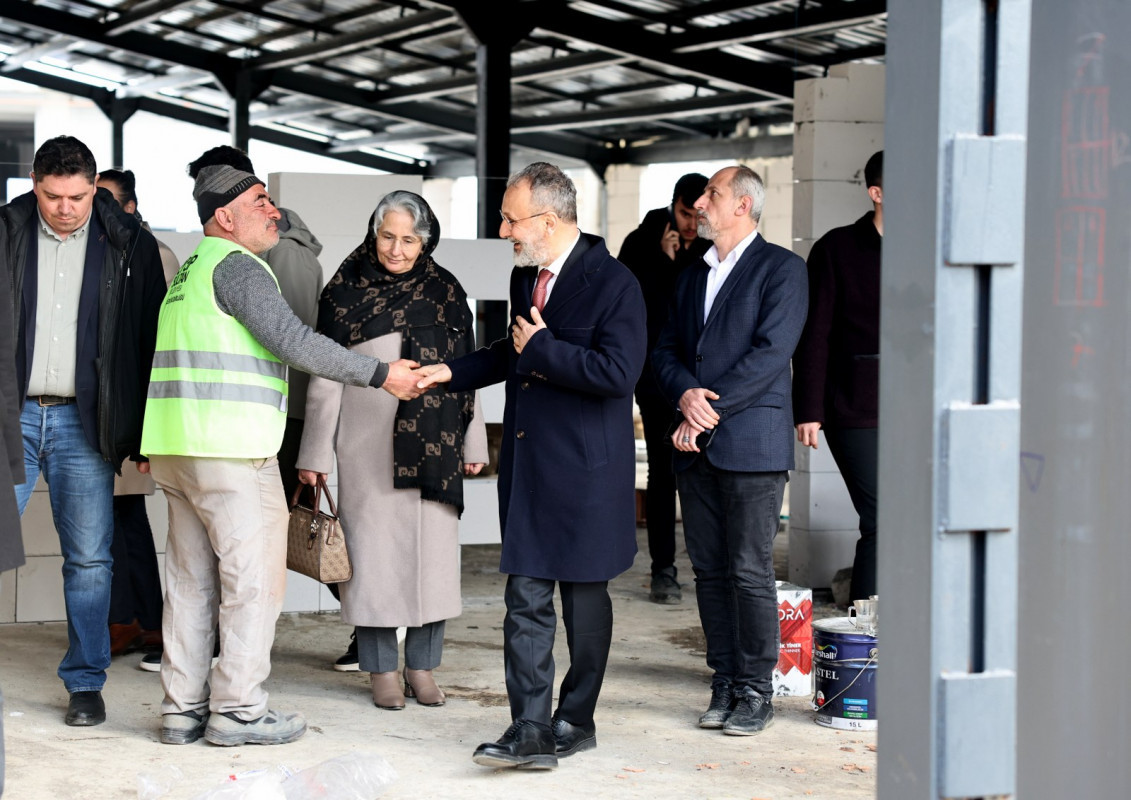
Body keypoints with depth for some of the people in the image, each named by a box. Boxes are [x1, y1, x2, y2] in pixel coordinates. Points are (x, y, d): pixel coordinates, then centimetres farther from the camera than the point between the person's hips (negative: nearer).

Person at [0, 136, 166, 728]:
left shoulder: (128, 244, 3)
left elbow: (150, 339, 5)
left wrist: (143, 431, 1)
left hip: (83, 423, 0)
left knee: (89, 558, 3)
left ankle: (86, 682, 13)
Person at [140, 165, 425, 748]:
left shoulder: (192, 269, 21)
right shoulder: (236, 265, -10)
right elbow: (293, 341, -17)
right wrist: (379, 374, -13)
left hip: (177, 448, 10)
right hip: (231, 448, -10)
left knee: (191, 579, 11)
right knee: (254, 578, -3)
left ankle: (182, 707, 13)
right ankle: (237, 709, -2)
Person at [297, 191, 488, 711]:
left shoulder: (445, 291, 10)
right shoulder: (347, 291, 2)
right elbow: (325, 376, 3)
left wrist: (473, 442, 11)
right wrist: (315, 453, 2)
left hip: (435, 444, 2)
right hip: (369, 447, -2)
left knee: (434, 551, 3)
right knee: (375, 550, 0)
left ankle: (423, 666, 13)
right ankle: (382, 670, 9)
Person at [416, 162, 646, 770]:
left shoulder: (613, 284, -14)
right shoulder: (524, 277, 12)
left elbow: (617, 374, -24)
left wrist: (542, 348, -17)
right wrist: (451, 372, 18)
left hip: (585, 469, -7)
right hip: (527, 465, 7)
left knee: (584, 595, 8)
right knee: (526, 598, -1)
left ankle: (576, 719, 22)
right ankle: (531, 731, -2)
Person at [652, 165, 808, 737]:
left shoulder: (780, 268, -2)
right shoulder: (693, 276, 19)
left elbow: (771, 351, -12)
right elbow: (667, 351, 14)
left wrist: (709, 410, -14)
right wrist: (686, 394, -8)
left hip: (752, 442, -6)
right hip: (696, 448, 6)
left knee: (750, 572, -5)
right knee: (709, 571, 8)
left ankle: (755, 693, 2)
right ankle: (724, 684, 14)